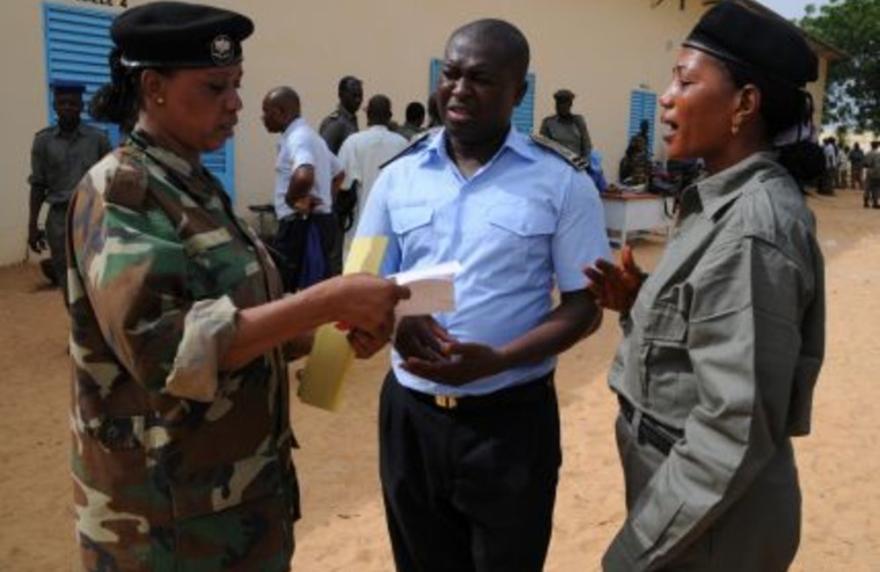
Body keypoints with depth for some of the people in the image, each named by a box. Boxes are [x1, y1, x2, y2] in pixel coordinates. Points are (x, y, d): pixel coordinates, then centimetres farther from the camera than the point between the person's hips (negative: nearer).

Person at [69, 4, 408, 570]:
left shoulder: (195, 186, 7)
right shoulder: (120, 192, -18)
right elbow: (161, 346, -30)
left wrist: (336, 324, -6)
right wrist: (324, 301, -32)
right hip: (168, 506, -7)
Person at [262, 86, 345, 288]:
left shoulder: (297, 138, -14)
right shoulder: (308, 135, 18)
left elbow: (304, 176, -35)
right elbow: (338, 173, 30)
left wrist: (292, 199, -18)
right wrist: (327, 200, 20)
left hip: (301, 225, -10)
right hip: (319, 222, 10)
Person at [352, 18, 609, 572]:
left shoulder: (563, 182, -7)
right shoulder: (398, 175, 3)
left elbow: (585, 307, -6)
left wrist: (496, 360, -22)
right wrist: (397, 318, -16)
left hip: (512, 416, -3)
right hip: (410, 413, 3)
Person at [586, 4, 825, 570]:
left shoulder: (753, 226, -26)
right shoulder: (726, 201, 3)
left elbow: (735, 429, -27)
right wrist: (638, 301, -4)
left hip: (712, 517, -8)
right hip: (688, 486, 8)